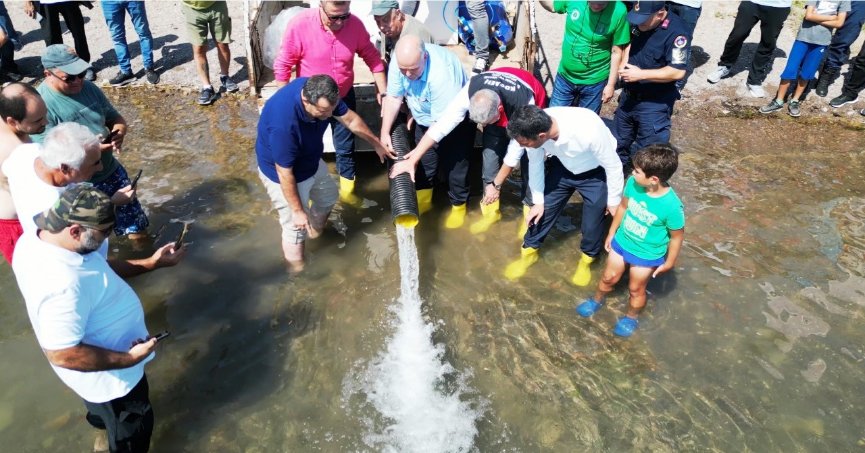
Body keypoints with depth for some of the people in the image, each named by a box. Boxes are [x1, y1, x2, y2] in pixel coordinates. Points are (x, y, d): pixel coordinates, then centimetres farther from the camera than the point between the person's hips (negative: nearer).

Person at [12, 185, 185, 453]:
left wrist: (151, 263, -2)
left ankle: (101, 421, 70)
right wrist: (129, 358, -27)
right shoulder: (63, 284, -43)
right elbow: (62, 354, -36)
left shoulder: (36, 239, -12)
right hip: (109, 376, -9)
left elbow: (98, 268, 2)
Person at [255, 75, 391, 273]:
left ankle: (316, 236, 54)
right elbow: (285, 173, -31)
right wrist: (297, 210, -20)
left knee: (328, 196, 27)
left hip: (312, 161, 8)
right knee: (296, 227, 5)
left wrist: (376, 143, 7)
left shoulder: (320, 93, -22)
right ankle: (298, 272, 30)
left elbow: (350, 119, -4)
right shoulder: (283, 124, -43)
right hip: (282, 173, -7)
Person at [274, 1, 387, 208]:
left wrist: (383, 91, -5)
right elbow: (283, 66, -16)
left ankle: (347, 189, 37)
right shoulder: (299, 25, -25)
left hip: (344, 97, 2)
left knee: (346, 148, 16)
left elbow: (372, 57, -3)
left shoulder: (355, 24, -17)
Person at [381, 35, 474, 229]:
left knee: (454, 164, 1)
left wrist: (412, 159, -37)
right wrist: (385, 133, -14)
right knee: (424, 161, 13)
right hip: (424, 119, 5)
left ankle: (458, 205, 23)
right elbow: (393, 97, -11)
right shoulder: (401, 60, -24)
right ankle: (424, 199, 34)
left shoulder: (441, 73, -41)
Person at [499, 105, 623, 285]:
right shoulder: (535, 128, -29)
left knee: (592, 223, 4)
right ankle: (529, 253, 31)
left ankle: (586, 260, 34)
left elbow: (613, 166, -23)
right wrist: (538, 201, 0)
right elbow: (535, 164, -8)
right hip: (563, 167, 3)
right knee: (543, 210, 6)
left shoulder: (589, 131, -42)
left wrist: (614, 201, -9)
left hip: (596, 173, -3)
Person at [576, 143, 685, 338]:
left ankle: (631, 318, 49)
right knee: (609, 277, 24)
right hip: (622, 241, 4)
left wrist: (669, 263, -5)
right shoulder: (633, 183, -23)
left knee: (636, 289, 20)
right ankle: (597, 300, 54)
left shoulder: (671, 206, -35)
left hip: (647, 255, -4)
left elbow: (676, 236, -18)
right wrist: (611, 233, 8)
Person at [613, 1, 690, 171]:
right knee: (619, 140, 24)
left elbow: (677, 72, -27)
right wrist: (624, 65, -3)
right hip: (629, 95, 7)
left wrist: (641, 74, -26)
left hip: (655, 103, -7)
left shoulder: (676, 32, -24)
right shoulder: (640, 22, -3)